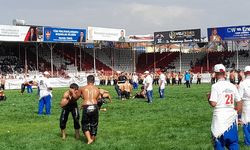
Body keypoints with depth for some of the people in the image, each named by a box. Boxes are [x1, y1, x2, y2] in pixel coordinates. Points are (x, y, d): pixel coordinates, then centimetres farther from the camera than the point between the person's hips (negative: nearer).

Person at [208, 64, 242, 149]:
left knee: (219, 142, 4)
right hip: (231, 116, 5)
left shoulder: (215, 86, -10)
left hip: (219, 116, -4)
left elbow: (213, 104, -14)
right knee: (233, 143, 11)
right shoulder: (232, 86, 5)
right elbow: (239, 102, 9)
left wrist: (209, 98, 5)